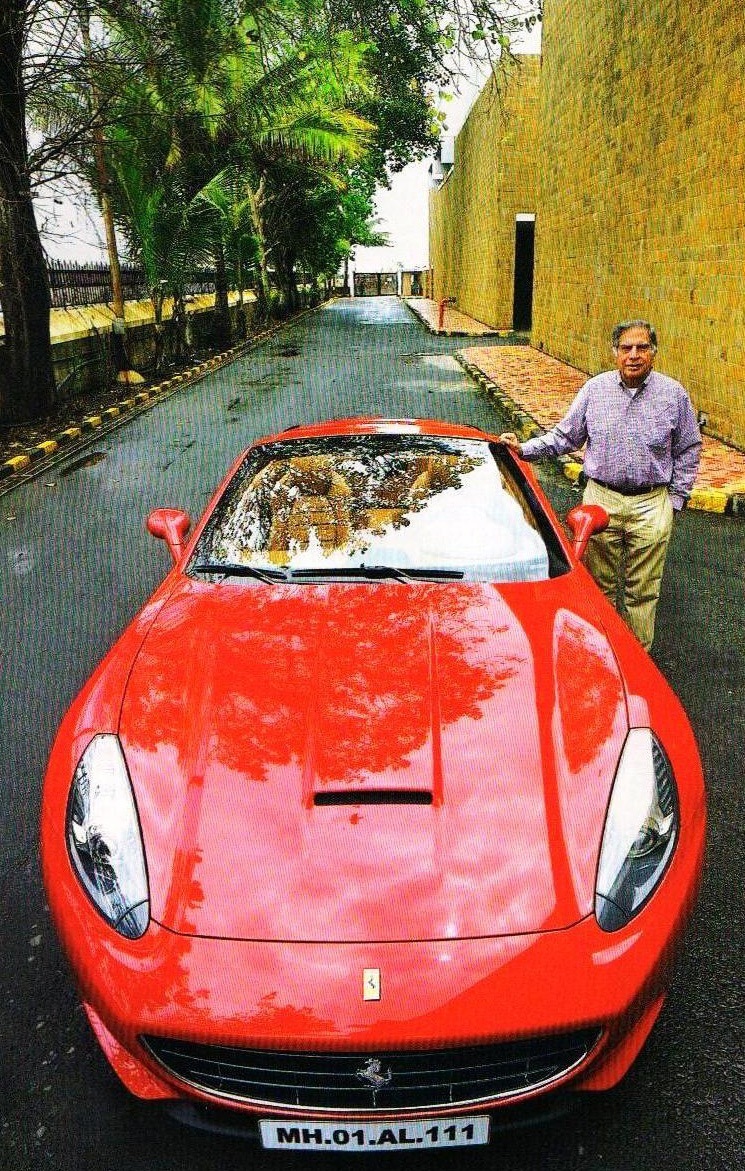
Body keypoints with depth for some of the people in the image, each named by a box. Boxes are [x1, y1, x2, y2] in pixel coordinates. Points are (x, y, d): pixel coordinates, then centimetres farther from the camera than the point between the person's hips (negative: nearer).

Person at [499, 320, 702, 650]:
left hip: (651, 505, -1)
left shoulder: (673, 394, 1)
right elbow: (564, 436, 9)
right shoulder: (595, 389, 3)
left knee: (642, 590, 5)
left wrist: (675, 499, 4)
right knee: (600, 584, 11)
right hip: (600, 500, 1)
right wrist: (524, 449, -3)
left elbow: (689, 450, 8)